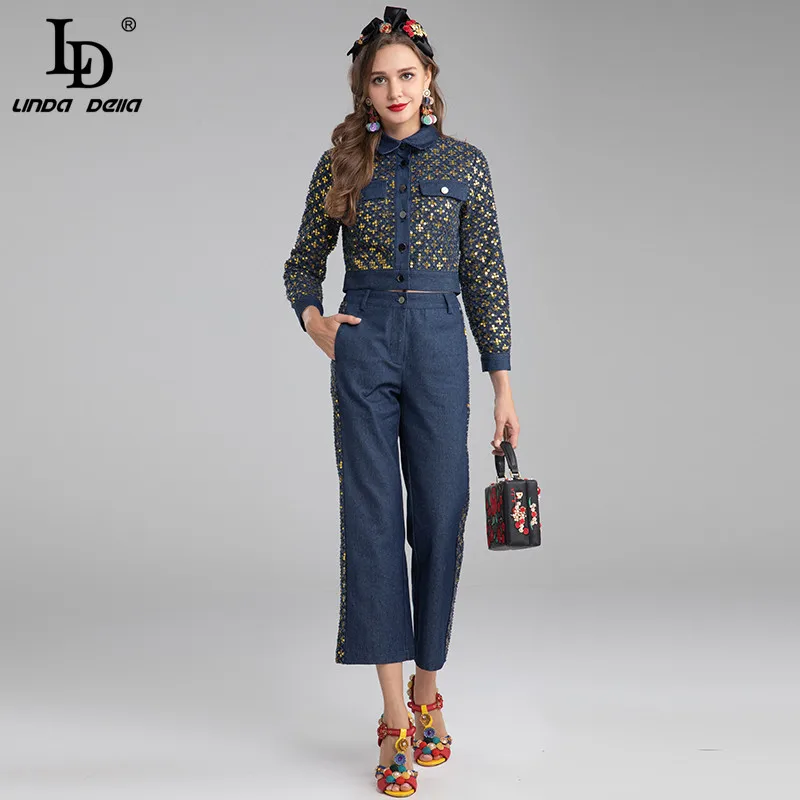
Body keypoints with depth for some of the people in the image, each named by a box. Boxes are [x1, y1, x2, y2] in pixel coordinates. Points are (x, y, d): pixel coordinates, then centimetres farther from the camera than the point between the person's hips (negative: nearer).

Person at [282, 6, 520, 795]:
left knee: (439, 517, 3)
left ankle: (427, 690, 23)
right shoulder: (341, 164, 5)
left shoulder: (465, 163, 4)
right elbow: (303, 262, 15)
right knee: (371, 517, -5)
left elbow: (486, 278, 4)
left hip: (439, 344, 0)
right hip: (363, 345, 0)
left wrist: (503, 383, 1)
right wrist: (313, 319, -5)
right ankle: (396, 719, 1)